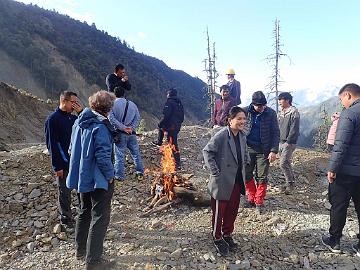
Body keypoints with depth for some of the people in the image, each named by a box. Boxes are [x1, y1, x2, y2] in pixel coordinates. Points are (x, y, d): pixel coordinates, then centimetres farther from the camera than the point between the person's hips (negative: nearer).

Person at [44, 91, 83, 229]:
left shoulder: (73, 117, 10)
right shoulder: (53, 119, -10)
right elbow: (51, 144, -13)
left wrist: (82, 113, -9)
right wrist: (57, 166, -15)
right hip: (63, 164, -6)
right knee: (65, 192, 8)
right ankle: (66, 220, 23)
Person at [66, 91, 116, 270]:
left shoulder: (79, 123, 4)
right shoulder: (100, 127, -23)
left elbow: (73, 149, 13)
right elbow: (103, 156, -26)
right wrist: (110, 175, -12)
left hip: (82, 177, 9)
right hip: (98, 180, -8)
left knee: (84, 212, 22)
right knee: (100, 218, 4)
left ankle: (81, 250, 37)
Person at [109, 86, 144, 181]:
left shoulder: (112, 104, -4)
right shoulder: (132, 104, 8)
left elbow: (111, 118, -14)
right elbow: (138, 117, 4)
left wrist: (123, 128, -13)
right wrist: (131, 128, -4)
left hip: (120, 134, -3)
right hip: (131, 134, 3)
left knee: (119, 155, 4)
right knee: (136, 153, 14)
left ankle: (119, 175, 9)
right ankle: (140, 173, 20)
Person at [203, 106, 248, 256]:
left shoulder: (242, 137, 5)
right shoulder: (221, 135, -19)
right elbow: (207, 151, -18)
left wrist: (244, 164, 12)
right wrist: (214, 171, -20)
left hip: (237, 181, 7)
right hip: (223, 181, -7)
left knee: (233, 210, 17)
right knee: (219, 211, 8)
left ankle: (227, 235, 37)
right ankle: (217, 238, 27)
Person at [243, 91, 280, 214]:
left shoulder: (271, 113, -5)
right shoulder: (246, 111, -3)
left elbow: (275, 133, -3)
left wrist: (274, 151, -10)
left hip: (263, 151, -1)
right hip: (247, 149, 2)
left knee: (262, 178, 3)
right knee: (247, 175, 9)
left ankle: (259, 202, 18)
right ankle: (251, 198, 27)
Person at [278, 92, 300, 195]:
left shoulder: (294, 112, -10)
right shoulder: (280, 113, 14)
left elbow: (294, 129, -16)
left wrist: (288, 142, -18)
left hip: (289, 143, -8)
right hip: (280, 142, 8)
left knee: (283, 163, -11)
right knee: (286, 163, 14)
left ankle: (290, 183, 3)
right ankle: (291, 181, 27)